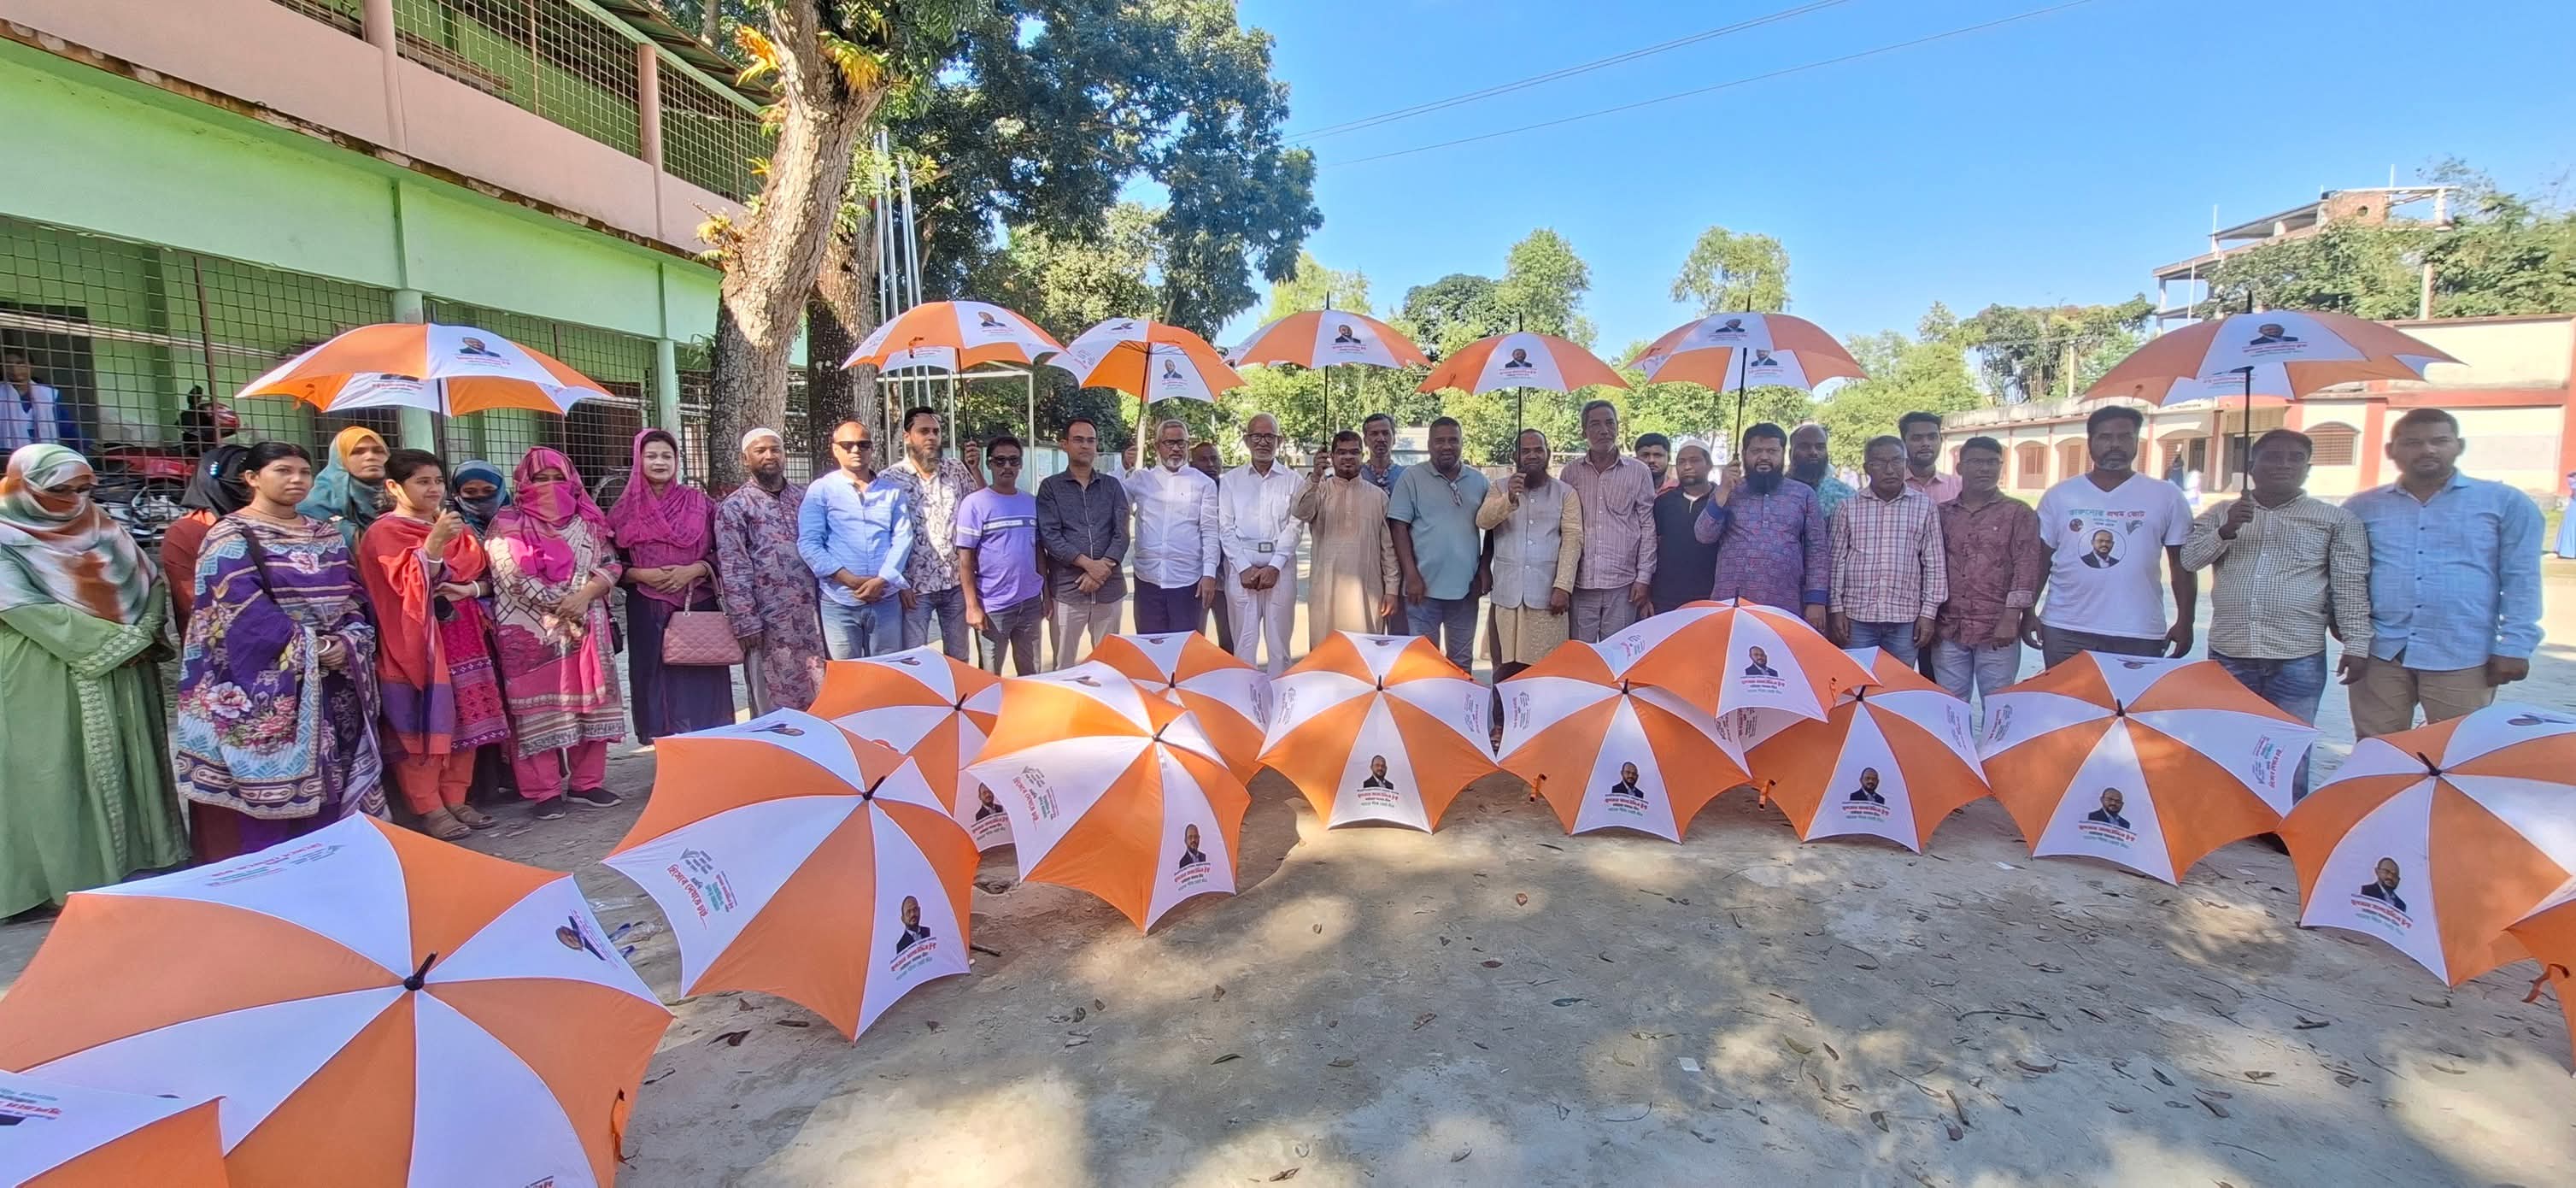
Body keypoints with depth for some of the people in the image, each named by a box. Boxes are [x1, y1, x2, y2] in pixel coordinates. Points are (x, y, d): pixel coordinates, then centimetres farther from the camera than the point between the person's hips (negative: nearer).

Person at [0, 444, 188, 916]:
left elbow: (152, 581, 7)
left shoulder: (104, 529, 9)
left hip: (124, 673, 5)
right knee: (60, 775, 0)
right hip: (49, 681, -4)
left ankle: (137, 856, 20)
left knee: (130, 762, 10)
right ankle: (73, 875, 7)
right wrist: (118, 640, -17)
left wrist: (144, 633, -10)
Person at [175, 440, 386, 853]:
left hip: (334, 681, 5)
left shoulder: (327, 535, 13)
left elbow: (355, 597, 10)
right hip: (270, 686, -5)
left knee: (330, 780, 9)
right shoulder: (232, 538, -4)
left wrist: (347, 643, -8)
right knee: (273, 783, -2)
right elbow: (247, 612, -14)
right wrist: (311, 648, -18)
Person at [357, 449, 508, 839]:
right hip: (415, 641, -6)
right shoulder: (382, 533, -5)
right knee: (423, 724, -5)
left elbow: (486, 575, 14)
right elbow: (408, 585, -17)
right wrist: (435, 542, -28)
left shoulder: (458, 528, 15)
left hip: (462, 638, 6)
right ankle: (429, 809, 2)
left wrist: (470, 589, -7)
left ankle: (456, 800, 16)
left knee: (464, 721, 7)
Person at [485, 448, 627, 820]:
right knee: (539, 707, -1)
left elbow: (611, 565, 6)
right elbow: (512, 577, -8)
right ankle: (543, 791, 5)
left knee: (588, 703, 5)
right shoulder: (507, 524, 2)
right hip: (531, 631, -3)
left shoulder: (587, 521, 13)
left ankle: (587, 783, 15)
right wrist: (560, 605, -13)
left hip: (585, 626, 3)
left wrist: (583, 596, -11)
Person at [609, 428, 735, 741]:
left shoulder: (699, 503, 6)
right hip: (648, 612, 0)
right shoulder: (625, 510, 6)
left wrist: (694, 569, -11)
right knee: (657, 678, 1)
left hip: (698, 607, 0)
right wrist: (642, 575, -11)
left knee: (700, 677, -1)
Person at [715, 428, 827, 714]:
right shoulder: (734, 506, 0)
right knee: (774, 704, 4)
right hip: (769, 619, -4)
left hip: (812, 612, 4)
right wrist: (746, 621, -11)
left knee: (819, 695, 7)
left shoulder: (805, 496, 13)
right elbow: (733, 570, -5)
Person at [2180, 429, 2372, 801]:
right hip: (2227, 654, 2)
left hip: (2298, 659, -1)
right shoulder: (2221, 514, 9)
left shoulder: (2337, 520, 5)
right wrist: (2226, 530, -18)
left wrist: (2357, 645, -4)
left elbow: (2351, 585, 2)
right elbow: (2189, 559, -2)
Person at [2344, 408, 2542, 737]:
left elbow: (2521, 580, 3)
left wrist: (2515, 646, -4)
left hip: (2463, 657, -1)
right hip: (2378, 652, 1)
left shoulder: (2506, 503, 5)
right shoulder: (2361, 507, 8)